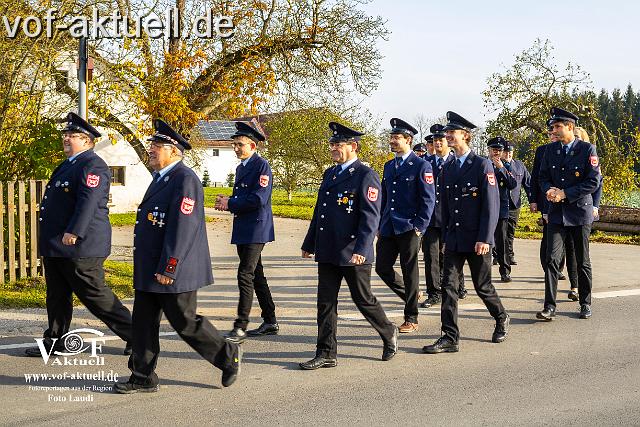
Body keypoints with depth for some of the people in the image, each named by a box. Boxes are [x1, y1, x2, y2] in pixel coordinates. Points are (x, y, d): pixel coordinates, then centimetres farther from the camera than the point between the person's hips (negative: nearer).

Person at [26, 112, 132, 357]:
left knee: (95, 295, -4)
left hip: (79, 246, -10)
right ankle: (55, 342, 24)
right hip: (55, 247, 10)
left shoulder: (92, 166, -13)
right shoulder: (68, 165, 18)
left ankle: (134, 334, 6)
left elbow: (88, 202, -25)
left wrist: (73, 233, -31)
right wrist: (49, 241, 24)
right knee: (57, 296, 14)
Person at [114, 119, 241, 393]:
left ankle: (229, 356, 19)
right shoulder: (160, 178, 15)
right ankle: (143, 378, 18)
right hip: (149, 271, 9)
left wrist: (168, 268, -24)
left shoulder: (186, 180, -16)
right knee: (143, 322, 9)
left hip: (174, 271, -9)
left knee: (185, 323, 0)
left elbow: (182, 227, -23)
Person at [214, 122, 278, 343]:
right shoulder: (241, 168, 18)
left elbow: (258, 199, -20)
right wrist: (227, 201, 6)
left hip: (256, 229, -10)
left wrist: (230, 204, -15)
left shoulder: (262, 166, -11)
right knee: (256, 275, 13)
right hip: (242, 230, 10)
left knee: (245, 275, -12)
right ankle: (270, 322, 22)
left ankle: (240, 327, -9)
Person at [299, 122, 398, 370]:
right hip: (327, 252, 7)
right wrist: (309, 243, 20)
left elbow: (371, 216, -17)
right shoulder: (329, 174, 15)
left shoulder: (366, 176, -10)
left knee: (364, 300, 6)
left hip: (353, 254, -7)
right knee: (326, 302, 6)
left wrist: (361, 249, -25)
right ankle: (326, 355, 12)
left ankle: (389, 334, 30)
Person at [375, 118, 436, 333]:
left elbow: (429, 199, -8)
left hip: (409, 228, -7)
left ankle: (411, 319, 10)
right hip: (388, 228, 7)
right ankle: (412, 295, 29)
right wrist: (380, 226, 15)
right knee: (382, 268, 5)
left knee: (410, 272, 1)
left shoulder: (421, 166, -6)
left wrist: (420, 227, -14)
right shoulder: (388, 166, 15)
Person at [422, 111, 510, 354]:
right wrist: (445, 238, 12)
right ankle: (450, 338, -1)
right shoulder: (448, 169, 10)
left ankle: (501, 318, 35)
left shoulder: (482, 165, -8)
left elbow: (491, 205, -12)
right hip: (454, 240, 5)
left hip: (477, 240, -5)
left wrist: (484, 239, -17)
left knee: (483, 286, 8)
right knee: (449, 286, -3)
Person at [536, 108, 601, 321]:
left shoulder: (587, 150, -8)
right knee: (552, 259, -6)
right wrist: (550, 190, -11)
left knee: (583, 261, 9)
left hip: (580, 211, -3)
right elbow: (543, 177, 11)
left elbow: (594, 181, -12)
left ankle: (585, 304, 23)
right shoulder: (551, 150, 6)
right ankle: (549, 306, -5)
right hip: (557, 213, 3)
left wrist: (565, 194, -16)